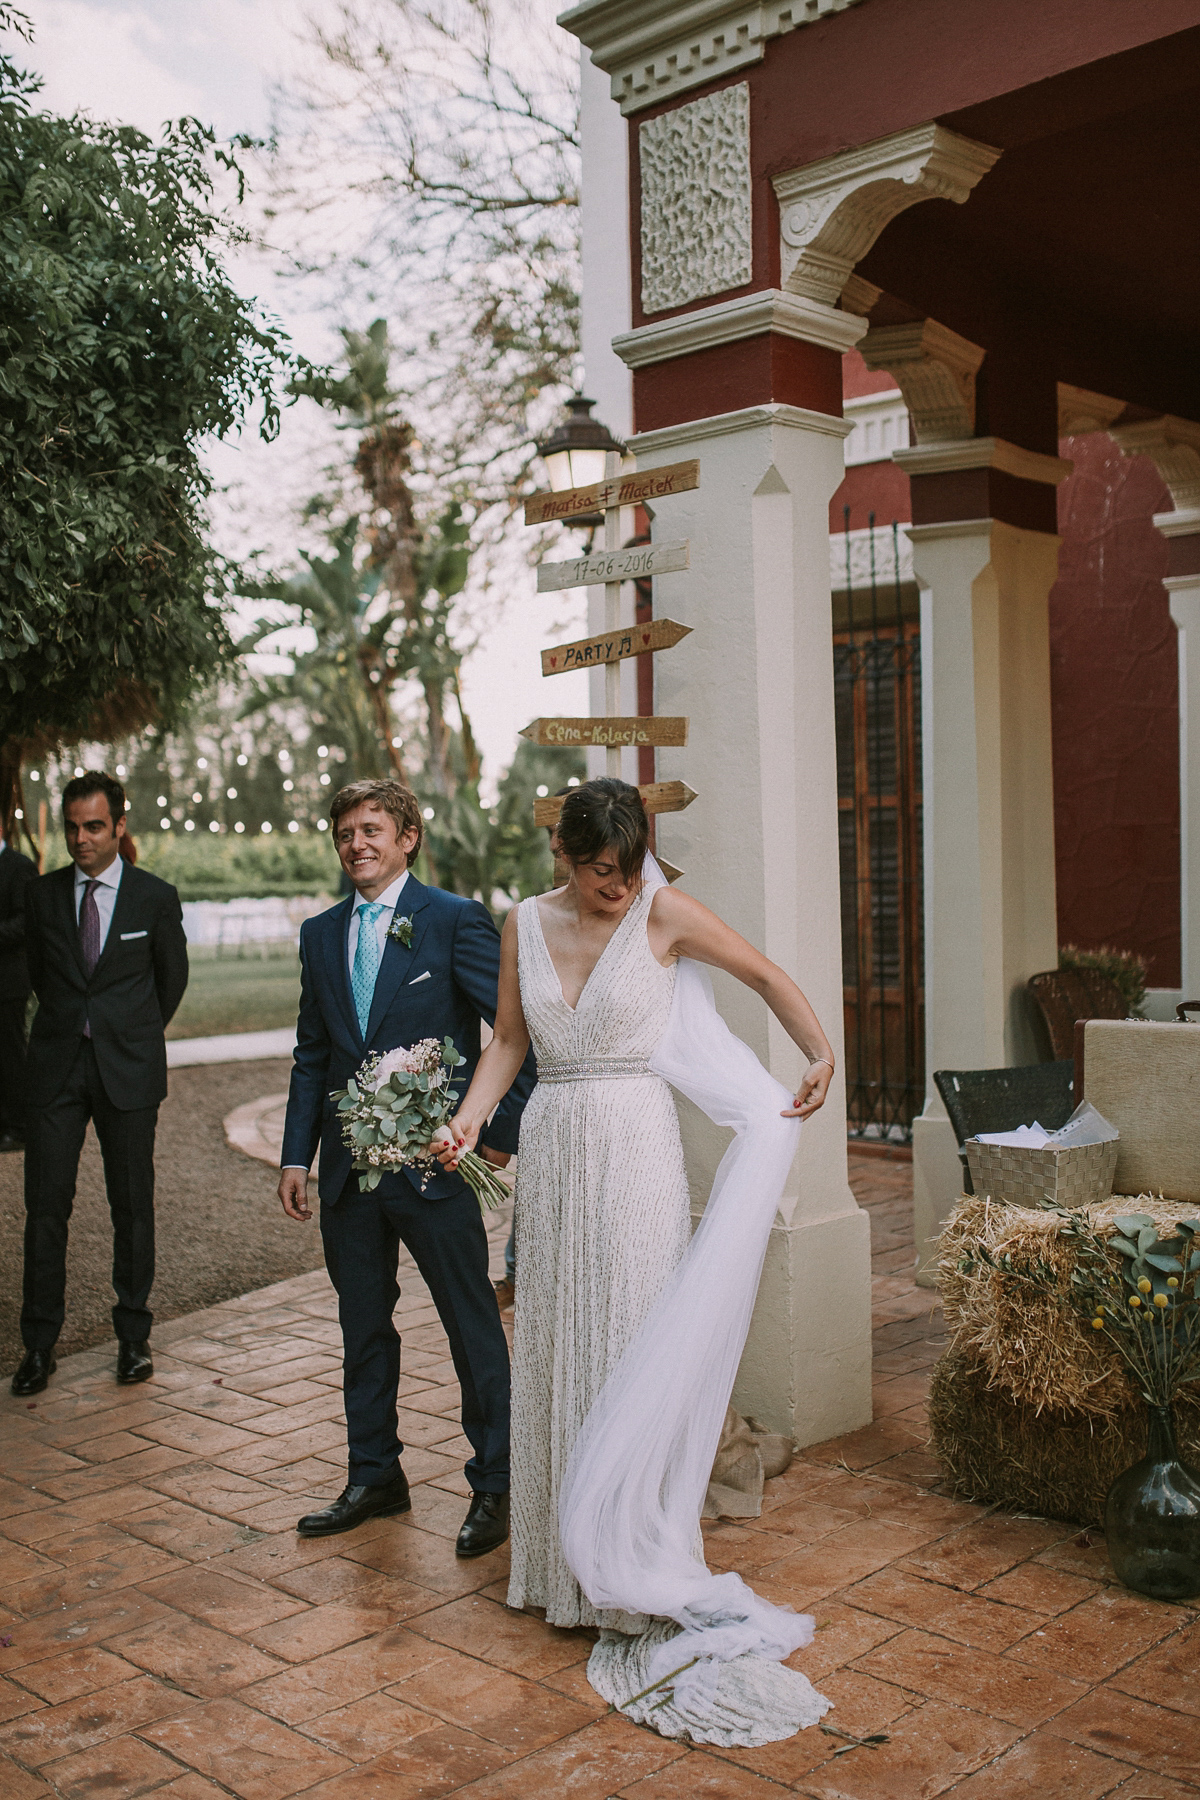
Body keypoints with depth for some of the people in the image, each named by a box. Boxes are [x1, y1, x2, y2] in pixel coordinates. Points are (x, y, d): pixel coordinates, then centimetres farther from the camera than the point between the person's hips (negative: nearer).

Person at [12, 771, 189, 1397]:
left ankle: (133, 1336, 17)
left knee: (133, 1204, 4)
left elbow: (173, 977, 13)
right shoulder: (43, 894, 6)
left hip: (128, 1067, -1)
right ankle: (39, 1345, 10)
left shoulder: (156, 897, 1)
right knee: (45, 1203, -1)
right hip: (57, 1067, 2)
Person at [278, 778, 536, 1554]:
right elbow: (312, 1054, 14)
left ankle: (494, 1487, 18)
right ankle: (375, 1475, 32)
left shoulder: (456, 920, -7)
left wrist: (505, 1128, -11)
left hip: (434, 1163, -5)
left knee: (475, 1329, 5)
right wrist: (296, 1154, 9)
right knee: (363, 1328, 16)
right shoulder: (321, 934, 10)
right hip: (348, 1169, 6)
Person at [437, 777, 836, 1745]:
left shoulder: (664, 913, -5)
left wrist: (822, 1056, -5)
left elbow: (768, 975, 4)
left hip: (636, 1145, -4)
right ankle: (567, 1555, 25)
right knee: (558, 1342, 10)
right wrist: (469, 1118, -2)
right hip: (553, 1148, 4)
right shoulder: (528, 923, 6)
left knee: (635, 1339, -3)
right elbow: (509, 1038, 11)